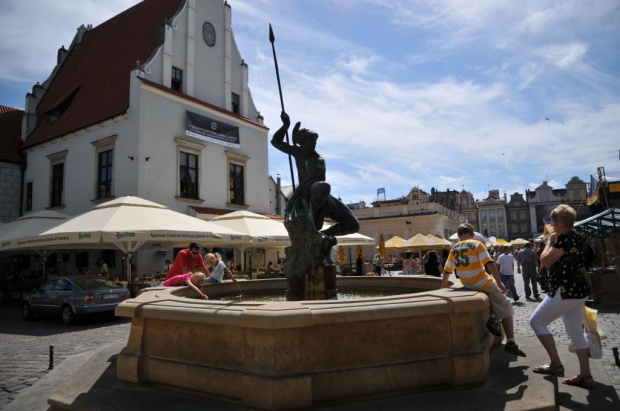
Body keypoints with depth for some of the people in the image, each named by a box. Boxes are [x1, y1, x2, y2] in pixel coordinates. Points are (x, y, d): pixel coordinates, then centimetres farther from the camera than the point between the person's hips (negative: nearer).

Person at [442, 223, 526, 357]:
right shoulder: (477, 244, -7)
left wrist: (443, 287, 24)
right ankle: (510, 343, 1)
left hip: (467, 285, 5)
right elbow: (489, 264, -18)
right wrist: (499, 283, -18)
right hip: (483, 284, -5)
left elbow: (447, 271, 12)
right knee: (506, 309, 9)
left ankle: (488, 318, 18)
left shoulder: (454, 249, 6)